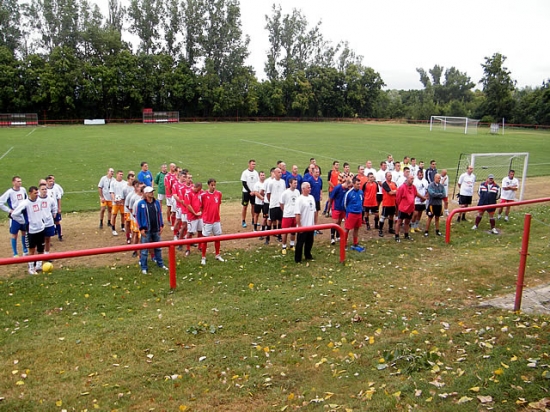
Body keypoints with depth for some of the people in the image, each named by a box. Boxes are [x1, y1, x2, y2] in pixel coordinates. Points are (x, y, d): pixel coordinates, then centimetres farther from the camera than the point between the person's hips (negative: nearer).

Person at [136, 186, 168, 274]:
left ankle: (160, 264, 31)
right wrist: (141, 228, -11)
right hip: (146, 230, -4)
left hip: (156, 229, 4)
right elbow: (138, 217, -6)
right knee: (144, 250, 3)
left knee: (158, 248, 17)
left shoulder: (156, 202, 1)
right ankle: (144, 268, 13)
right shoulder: (141, 203, -10)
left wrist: (161, 226, 5)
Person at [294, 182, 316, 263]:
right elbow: (297, 214, -18)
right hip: (303, 226, -7)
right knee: (300, 243, 3)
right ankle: (297, 259, 12)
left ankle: (308, 255, 35)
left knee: (309, 242, 17)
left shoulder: (311, 197, 8)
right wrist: (299, 225, -19)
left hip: (311, 225, 7)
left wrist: (314, 222, 15)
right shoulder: (300, 199, -15)